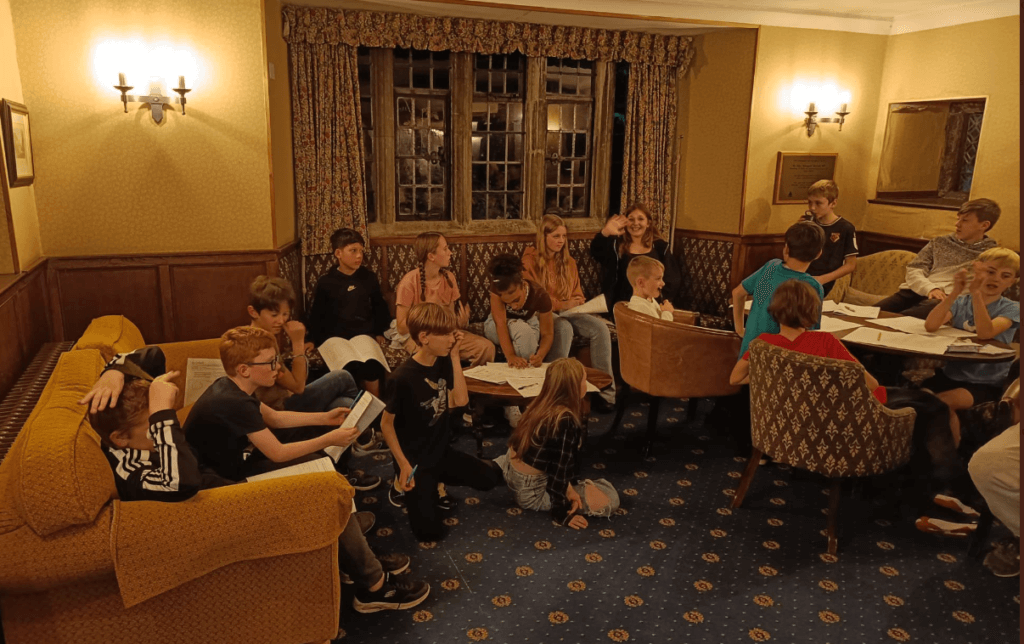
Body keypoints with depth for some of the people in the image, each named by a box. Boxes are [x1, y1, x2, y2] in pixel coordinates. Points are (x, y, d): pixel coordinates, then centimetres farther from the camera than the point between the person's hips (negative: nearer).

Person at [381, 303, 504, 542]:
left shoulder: (443, 362, -5)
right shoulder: (402, 378, -27)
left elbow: (461, 400, -11)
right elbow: (386, 424, -18)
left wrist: (455, 357, -14)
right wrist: (404, 465, -19)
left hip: (441, 451, 7)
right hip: (415, 459, -7)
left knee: (489, 478, 13)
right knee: (430, 531, -7)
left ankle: (435, 480, 23)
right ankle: (404, 486, 17)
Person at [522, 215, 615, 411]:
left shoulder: (568, 262, 16)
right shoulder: (530, 260, -2)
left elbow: (577, 292, 22)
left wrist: (576, 302, -3)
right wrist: (562, 304, -16)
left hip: (567, 312, 5)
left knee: (600, 327, -24)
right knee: (564, 328, -39)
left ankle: (606, 391, -25)